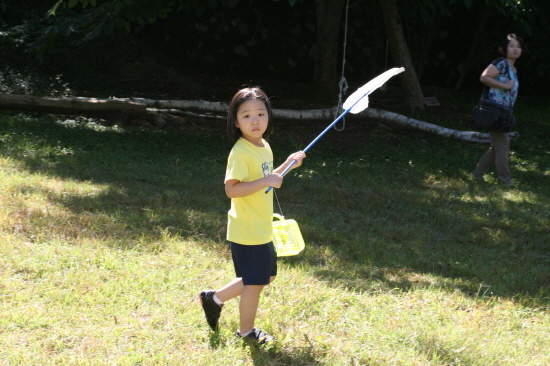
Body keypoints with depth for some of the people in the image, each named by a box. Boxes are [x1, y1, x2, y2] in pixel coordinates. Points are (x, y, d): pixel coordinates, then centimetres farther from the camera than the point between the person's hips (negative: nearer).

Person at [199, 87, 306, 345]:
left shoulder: (264, 147, 6)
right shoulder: (241, 152, -22)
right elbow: (231, 189, -29)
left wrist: (288, 164, 8)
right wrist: (267, 181, -32)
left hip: (261, 229, 9)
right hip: (247, 232, -9)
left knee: (267, 276, 21)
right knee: (254, 282, 5)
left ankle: (215, 298, 30)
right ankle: (246, 331, 26)